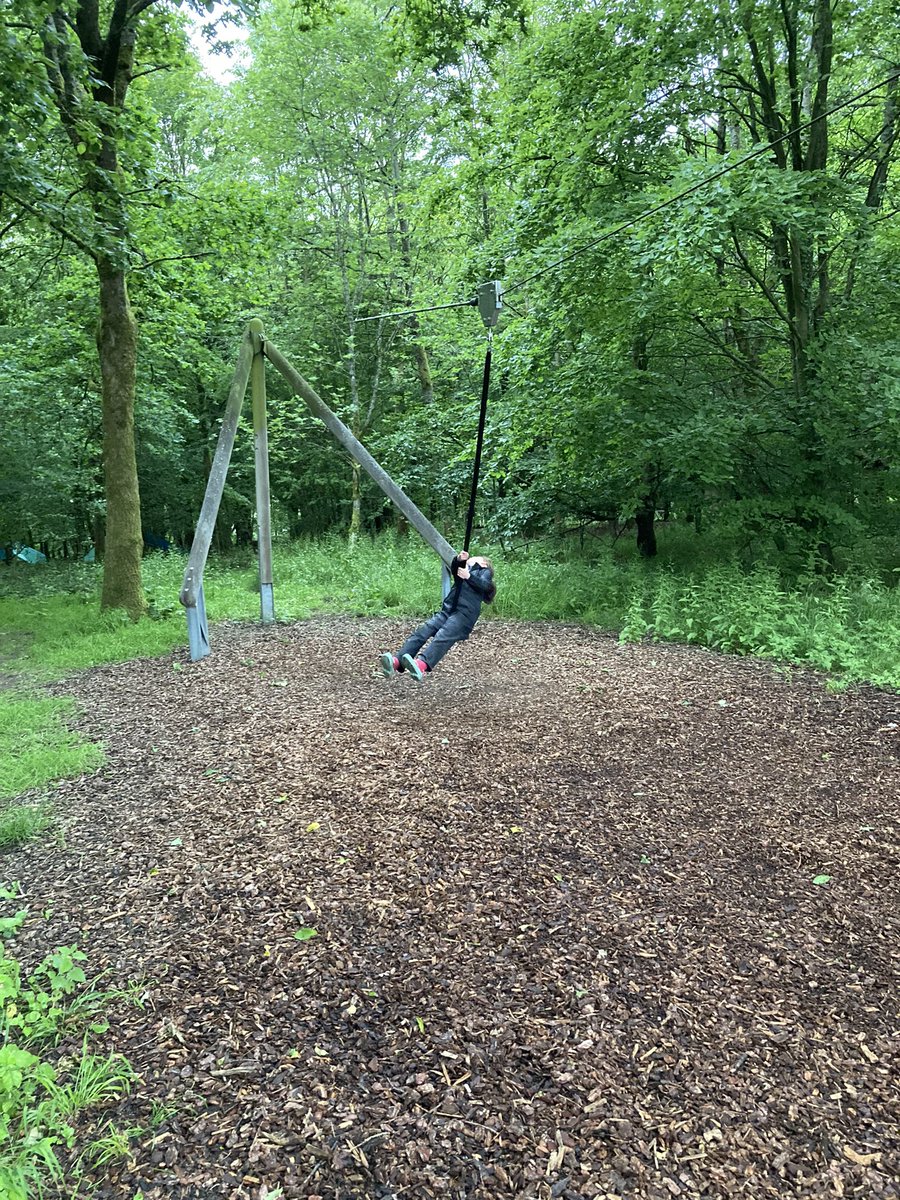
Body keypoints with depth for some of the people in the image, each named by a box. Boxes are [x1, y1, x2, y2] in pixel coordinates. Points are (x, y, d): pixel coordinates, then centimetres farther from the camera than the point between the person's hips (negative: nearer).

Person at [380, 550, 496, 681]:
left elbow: (484, 585, 0)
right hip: (447, 610, 5)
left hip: (465, 613, -5)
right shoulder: (464, 569, 34)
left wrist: (468, 576, -12)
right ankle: (395, 662, -36)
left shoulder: (485, 572, 22)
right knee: (421, 632, -18)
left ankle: (421, 665, -54)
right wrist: (459, 559, -9)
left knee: (442, 637, -30)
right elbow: (454, 568, 10)